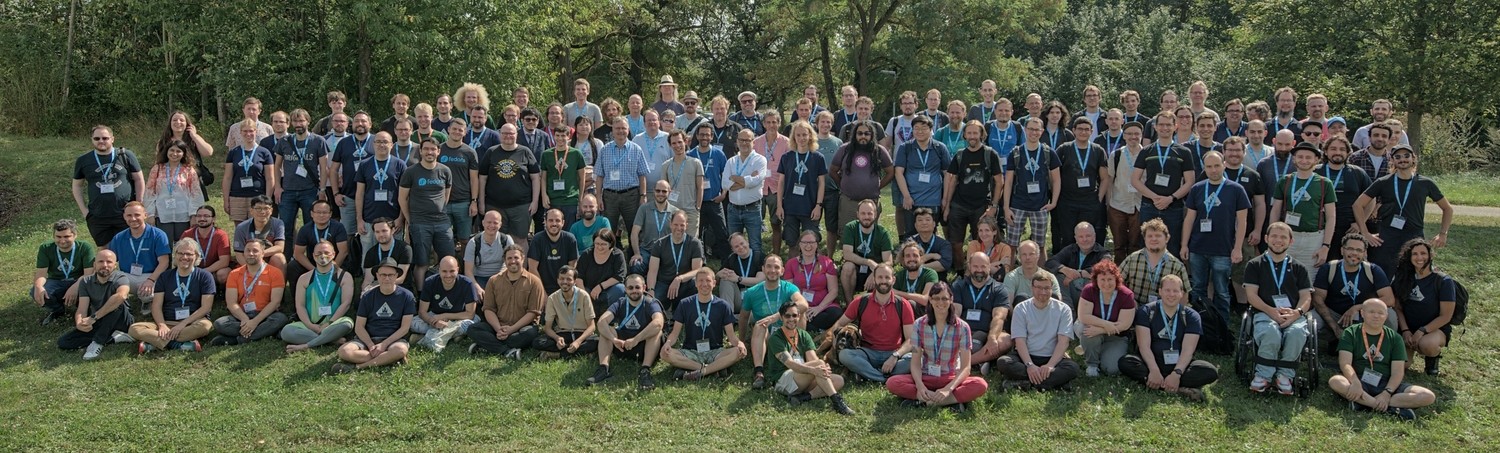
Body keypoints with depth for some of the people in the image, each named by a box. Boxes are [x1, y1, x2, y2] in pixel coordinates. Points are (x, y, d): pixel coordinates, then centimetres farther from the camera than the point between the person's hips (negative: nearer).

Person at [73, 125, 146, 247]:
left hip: (125, 215, -2)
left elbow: (139, 180, 6)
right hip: (98, 218, 2)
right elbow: (77, 186, 15)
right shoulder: (83, 160, 6)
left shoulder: (125, 156, 1)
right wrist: (84, 210, 5)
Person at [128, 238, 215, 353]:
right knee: (134, 329, -23)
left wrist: (183, 324, -15)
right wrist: (162, 325, -13)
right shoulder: (165, 277, 16)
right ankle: (180, 345, -36)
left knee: (205, 325, -38)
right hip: (167, 323, 3)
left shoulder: (204, 276, 7)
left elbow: (206, 307, -3)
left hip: (192, 324, -3)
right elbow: (156, 306, 7)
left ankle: (153, 344, -34)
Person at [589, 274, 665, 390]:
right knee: (606, 329, -15)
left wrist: (635, 340, -41)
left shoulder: (650, 303, -10)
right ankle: (603, 368, -31)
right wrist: (614, 339, -37)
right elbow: (601, 322, -19)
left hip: (645, 347, -3)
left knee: (656, 331, -30)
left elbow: (658, 323, -34)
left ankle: (645, 371, -42)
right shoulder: (620, 303, 0)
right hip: (623, 346, 3)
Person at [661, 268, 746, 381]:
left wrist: (739, 343, -22)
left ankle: (700, 371, -29)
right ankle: (717, 367, -27)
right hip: (690, 353, 1)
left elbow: (731, 335, 2)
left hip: (714, 352, -1)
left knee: (739, 352, -29)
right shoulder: (685, 304, 6)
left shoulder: (722, 305, 5)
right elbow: (675, 333, 3)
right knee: (665, 353, -29)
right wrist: (668, 342, -20)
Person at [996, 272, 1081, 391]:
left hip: (1052, 358, 0)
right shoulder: (1021, 308, 2)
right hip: (1026, 356, 0)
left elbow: (1063, 342, -7)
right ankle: (1054, 380, -30)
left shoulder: (1063, 309, 2)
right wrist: (1030, 365, -24)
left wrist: (1050, 366, -23)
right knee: (1003, 362, -30)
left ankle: (1024, 383, -33)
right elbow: (1020, 341, -7)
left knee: (1072, 368, -32)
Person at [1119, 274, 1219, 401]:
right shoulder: (1146, 312, -1)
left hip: (1179, 365, 1)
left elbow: (1188, 350, -10)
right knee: (1125, 362, -32)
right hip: (1152, 362, -1)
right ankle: (1179, 389, -38)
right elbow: (1144, 345, -12)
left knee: (1210, 371, -26)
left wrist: (1177, 373, -28)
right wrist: (1154, 370, -28)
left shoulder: (1191, 316, 2)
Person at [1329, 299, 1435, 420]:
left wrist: (1387, 393, -19)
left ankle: (1363, 402, -31)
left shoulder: (1394, 338, 10)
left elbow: (1397, 372, 0)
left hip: (1387, 384, 3)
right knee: (1335, 381, -35)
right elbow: (1345, 363, -9)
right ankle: (1389, 409, -36)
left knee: (1428, 397, -21)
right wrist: (1355, 384, -29)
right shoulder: (1350, 333, 6)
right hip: (1360, 382, -3)